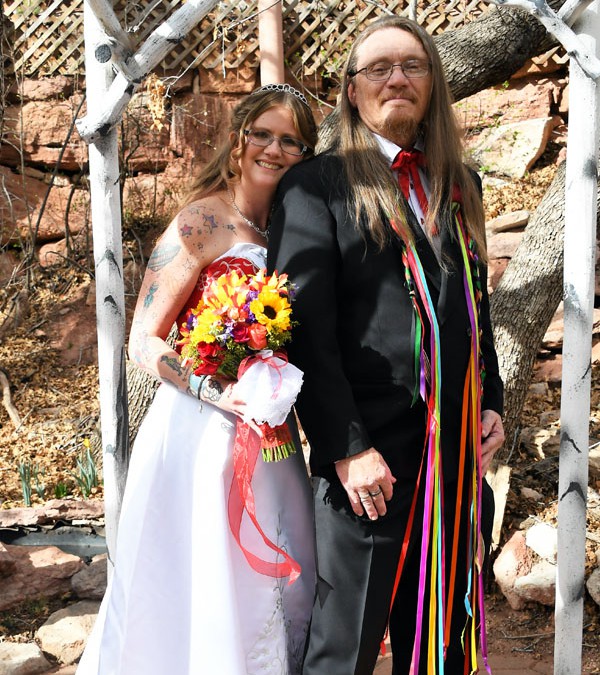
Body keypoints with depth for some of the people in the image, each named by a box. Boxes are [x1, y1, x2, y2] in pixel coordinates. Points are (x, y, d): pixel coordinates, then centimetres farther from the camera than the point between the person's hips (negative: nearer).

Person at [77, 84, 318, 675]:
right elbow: (143, 342, -12)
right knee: (201, 593, 2)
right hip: (201, 431, -7)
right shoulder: (203, 221, -9)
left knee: (275, 590, 14)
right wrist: (217, 392, -24)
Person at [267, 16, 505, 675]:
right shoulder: (317, 184, -4)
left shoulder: (460, 188, 14)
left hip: (460, 453, 6)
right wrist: (347, 448, -16)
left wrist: (491, 403, 10)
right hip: (370, 457, -5)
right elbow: (304, 327, -11)